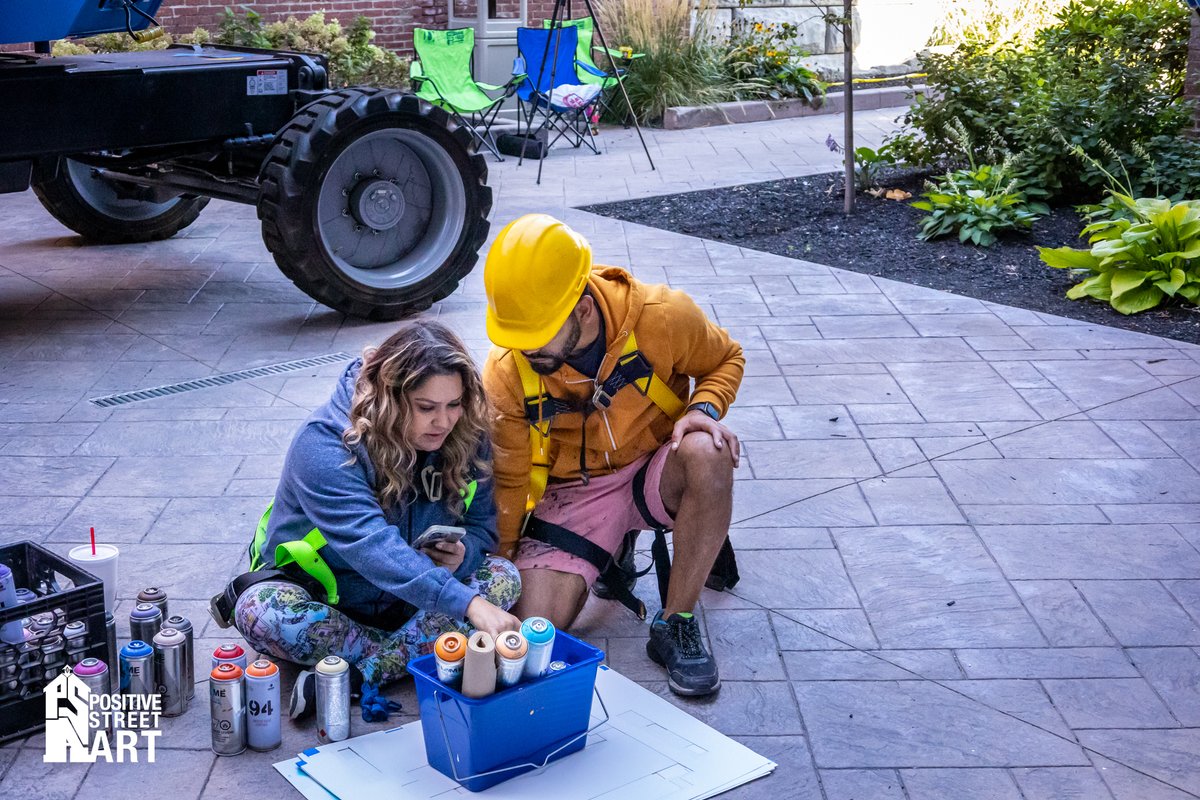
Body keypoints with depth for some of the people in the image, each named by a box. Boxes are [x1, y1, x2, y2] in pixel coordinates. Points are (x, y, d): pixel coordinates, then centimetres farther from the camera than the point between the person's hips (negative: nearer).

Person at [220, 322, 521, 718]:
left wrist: (464, 553, -27)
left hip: (405, 602, 4)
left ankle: (355, 675, -29)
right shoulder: (325, 444, -29)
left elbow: (481, 525, -1)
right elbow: (373, 545, -42)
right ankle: (416, 653, -23)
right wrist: (466, 603, -52)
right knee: (260, 611, -35)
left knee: (503, 577, -21)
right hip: (321, 592, -4)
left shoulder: (465, 438, -11)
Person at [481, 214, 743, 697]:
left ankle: (676, 628, -20)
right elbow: (509, 481, -3)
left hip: (654, 475, 0)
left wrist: (704, 409, -21)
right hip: (573, 494, 1)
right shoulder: (505, 372, -16)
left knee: (706, 453, -37)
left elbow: (726, 359, 0)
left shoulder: (659, 317, -21)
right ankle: (609, 550, 14)